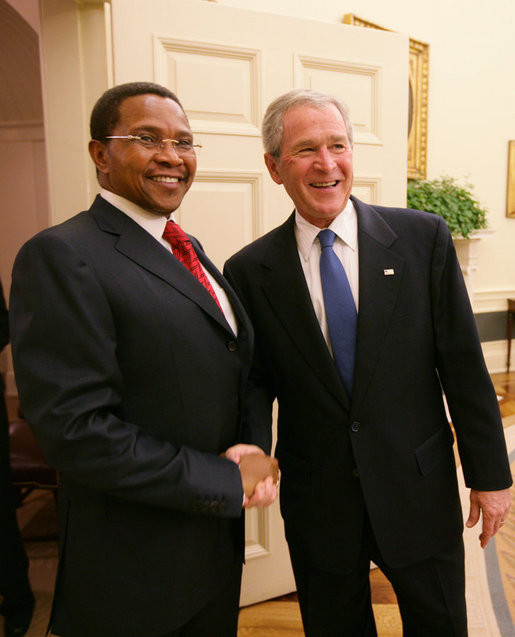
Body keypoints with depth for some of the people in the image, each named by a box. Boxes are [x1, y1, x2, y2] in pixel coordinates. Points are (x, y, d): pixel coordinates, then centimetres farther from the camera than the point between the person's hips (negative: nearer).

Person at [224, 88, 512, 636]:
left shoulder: (423, 237, -7)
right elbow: (256, 379, -1)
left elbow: (463, 364, -4)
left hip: (418, 489, 0)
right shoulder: (249, 271, -6)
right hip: (317, 502, 1)